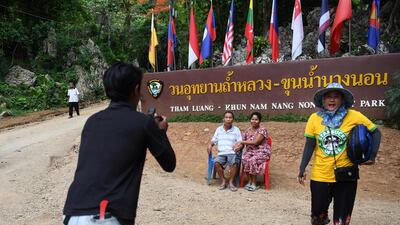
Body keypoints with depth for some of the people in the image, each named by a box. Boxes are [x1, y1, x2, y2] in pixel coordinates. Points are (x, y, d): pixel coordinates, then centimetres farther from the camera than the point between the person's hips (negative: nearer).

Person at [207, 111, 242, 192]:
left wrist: (239, 147, -19)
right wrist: (210, 145, -3)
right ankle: (223, 181, -14)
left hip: (232, 153, -2)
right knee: (216, 162, -31)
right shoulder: (218, 129, 16)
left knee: (235, 163, -35)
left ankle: (231, 182, -19)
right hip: (221, 154, 2)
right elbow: (214, 140, 19)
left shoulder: (236, 130, 9)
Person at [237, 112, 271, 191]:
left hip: (262, 152, -4)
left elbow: (256, 142, -17)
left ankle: (254, 183, -19)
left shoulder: (262, 130, -8)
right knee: (244, 159, -29)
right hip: (250, 151, 5)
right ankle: (249, 181, -15)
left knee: (252, 160, -34)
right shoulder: (247, 131, 11)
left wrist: (242, 142, -13)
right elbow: (242, 143, 9)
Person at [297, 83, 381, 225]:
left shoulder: (354, 117, -7)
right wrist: (302, 169, -1)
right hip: (320, 176, 1)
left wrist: (373, 155, -8)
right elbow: (309, 145, 1)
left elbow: (375, 132, 3)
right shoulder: (314, 118, -4)